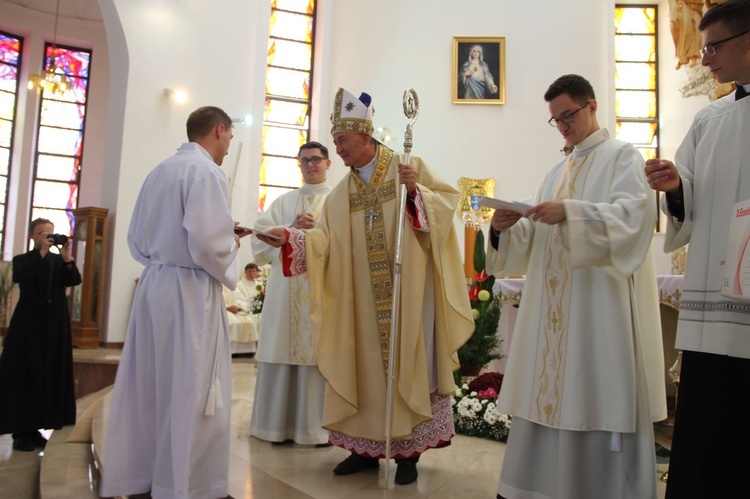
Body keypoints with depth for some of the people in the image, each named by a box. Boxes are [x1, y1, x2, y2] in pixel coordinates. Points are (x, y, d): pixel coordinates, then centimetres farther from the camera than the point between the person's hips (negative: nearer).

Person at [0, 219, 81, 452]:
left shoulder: (59, 260, 9)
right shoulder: (22, 260, 5)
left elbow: (74, 280, -7)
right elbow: (19, 277, -16)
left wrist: (67, 259, -21)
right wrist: (41, 252, -19)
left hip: (54, 328, 3)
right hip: (28, 327, -2)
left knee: (50, 377, 5)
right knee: (24, 377, -1)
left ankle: (34, 428, 16)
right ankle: (20, 431, 6)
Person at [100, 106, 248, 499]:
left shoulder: (159, 171, 14)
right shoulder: (206, 171, -11)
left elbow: (137, 239, 15)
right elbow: (208, 242, -21)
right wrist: (229, 260, -3)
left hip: (153, 284, 9)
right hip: (190, 289, -8)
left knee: (148, 385, 15)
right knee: (188, 391, 1)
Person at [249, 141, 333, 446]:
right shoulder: (284, 201, 19)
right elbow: (261, 235, 6)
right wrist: (292, 228, -7)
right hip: (286, 287, 3)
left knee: (319, 352, -3)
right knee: (281, 353, 2)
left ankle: (315, 425, 7)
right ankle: (279, 423, 13)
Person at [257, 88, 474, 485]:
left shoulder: (411, 167, 1)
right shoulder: (341, 193, 11)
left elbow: (447, 203, -4)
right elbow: (325, 239, 4)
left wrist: (417, 192, -20)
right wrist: (290, 238, -11)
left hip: (408, 293, -4)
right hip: (363, 300, 4)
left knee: (408, 363, 1)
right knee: (365, 366, 7)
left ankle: (409, 450, 14)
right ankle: (367, 447, 21)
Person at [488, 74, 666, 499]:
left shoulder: (623, 157, 3)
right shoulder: (558, 172, 20)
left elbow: (636, 212, -16)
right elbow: (534, 238, 15)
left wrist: (570, 213, -27)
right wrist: (507, 228, -5)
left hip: (602, 304, -6)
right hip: (554, 308, 6)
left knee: (601, 399, -3)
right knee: (550, 393, 7)